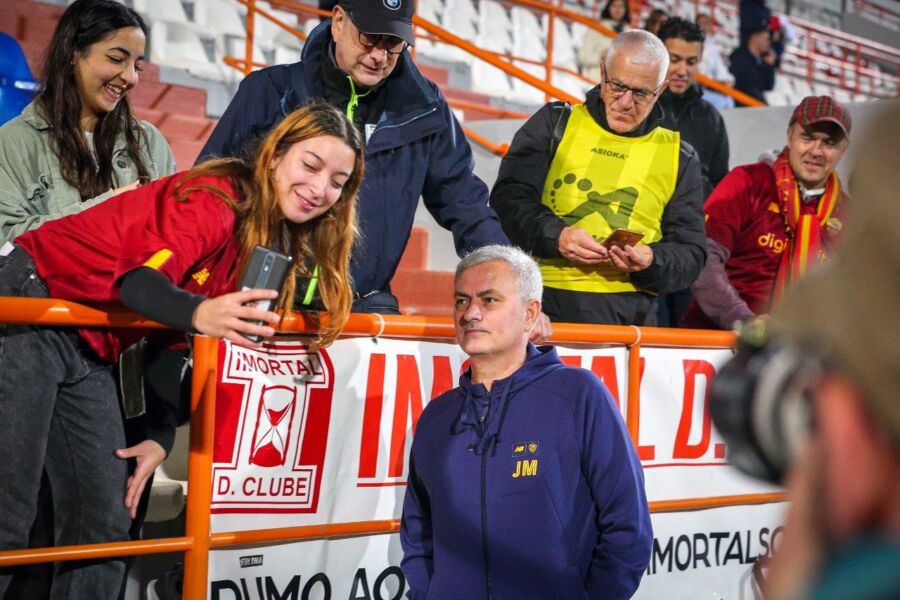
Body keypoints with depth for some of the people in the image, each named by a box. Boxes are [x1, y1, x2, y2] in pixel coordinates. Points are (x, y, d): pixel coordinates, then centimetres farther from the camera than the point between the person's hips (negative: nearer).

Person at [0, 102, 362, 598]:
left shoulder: (279, 244, 8)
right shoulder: (217, 198, -19)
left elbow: (175, 332, 11)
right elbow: (138, 277, -34)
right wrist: (199, 313, -52)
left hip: (88, 353, 9)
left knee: (105, 521, 7)